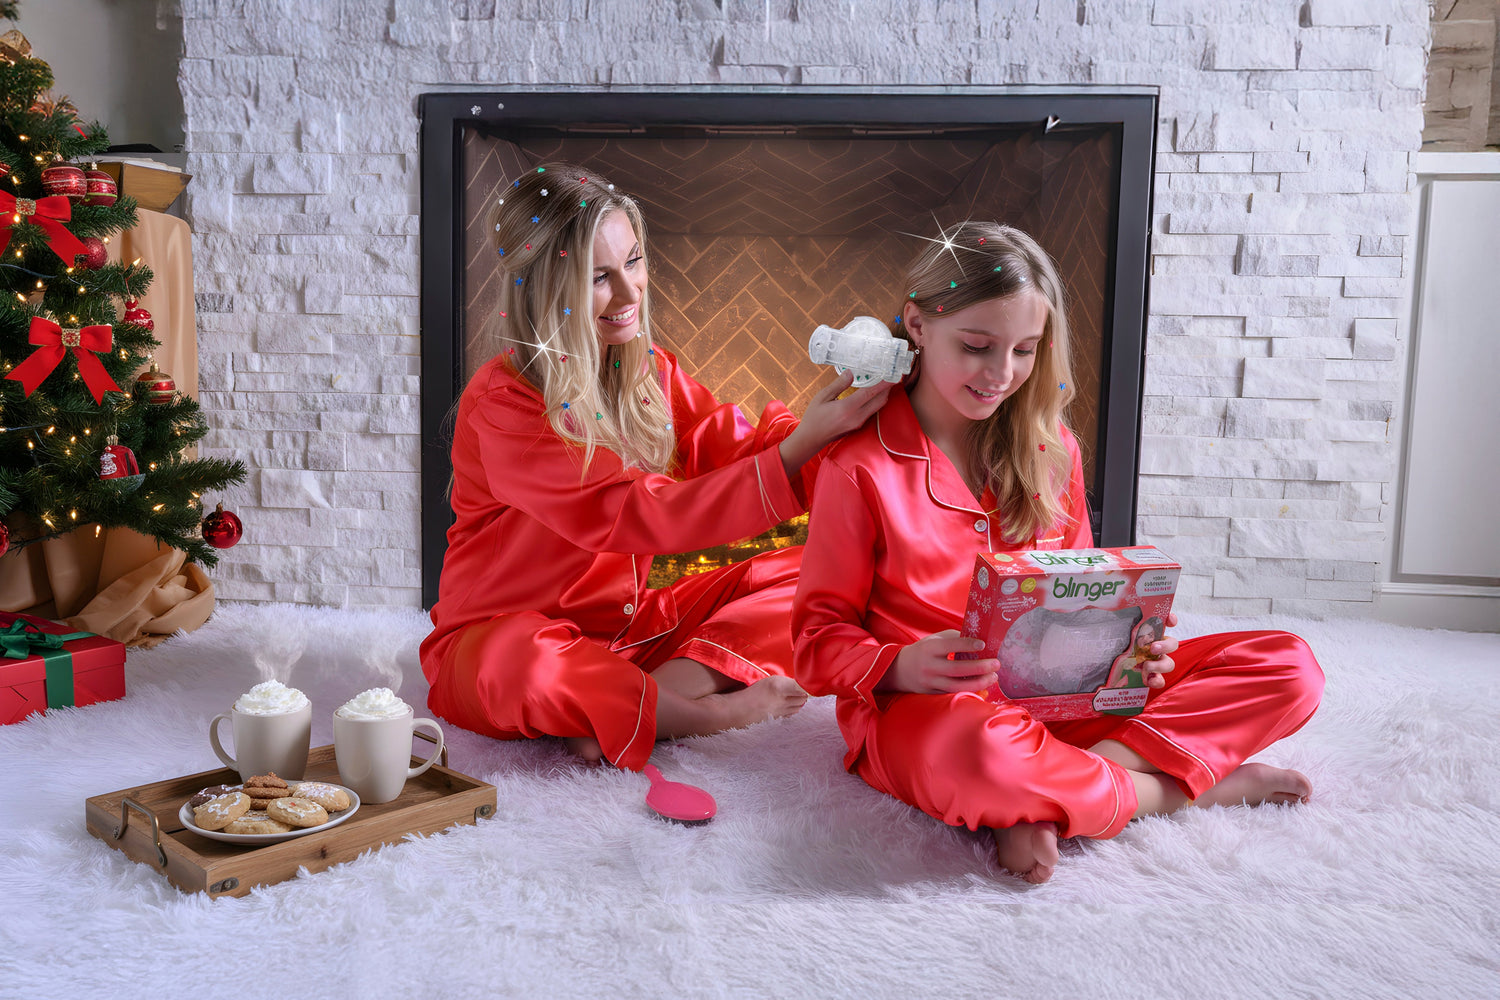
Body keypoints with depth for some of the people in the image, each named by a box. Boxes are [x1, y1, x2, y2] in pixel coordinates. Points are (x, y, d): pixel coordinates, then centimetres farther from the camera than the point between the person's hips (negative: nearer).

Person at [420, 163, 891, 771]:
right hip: (505, 627, -6)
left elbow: (735, 449, -7)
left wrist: (830, 425, -27)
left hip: (628, 623, 7)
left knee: (804, 575, -6)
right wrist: (802, 446, -34)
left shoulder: (649, 371, 4)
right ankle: (716, 709, -20)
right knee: (512, 668, -42)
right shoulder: (501, 403, -20)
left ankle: (619, 712, -24)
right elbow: (639, 516, -29)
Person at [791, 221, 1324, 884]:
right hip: (916, 707, -5)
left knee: (1287, 669, -6)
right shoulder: (860, 464, -6)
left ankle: (1041, 804, -21)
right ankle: (1167, 788, -13)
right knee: (975, 752, -44)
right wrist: (902, 666, -27)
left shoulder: (1051, 450, 11)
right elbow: (819, 640, -5)